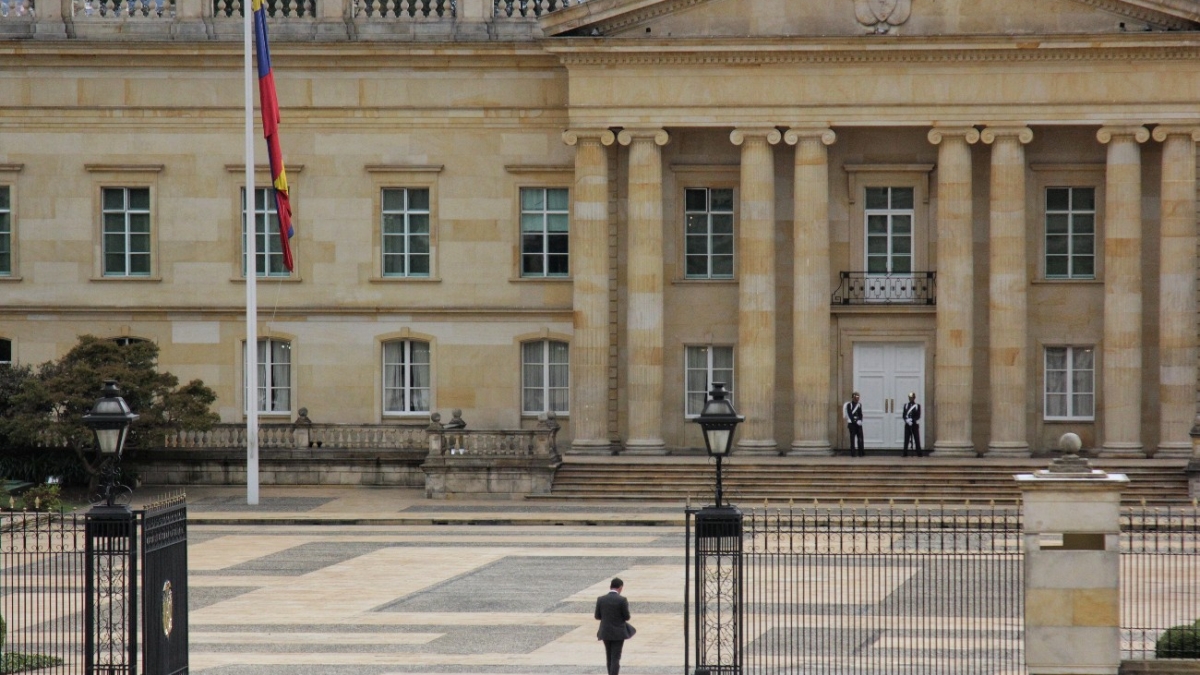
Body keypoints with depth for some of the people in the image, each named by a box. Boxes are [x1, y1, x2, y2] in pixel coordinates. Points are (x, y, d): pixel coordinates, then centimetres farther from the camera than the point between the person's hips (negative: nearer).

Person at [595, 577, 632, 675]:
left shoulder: (600, 599, -4)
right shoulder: (622, 600, -14)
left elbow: (597, 616, 2)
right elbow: (627, 617, -9)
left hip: (605, 632, 4)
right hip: (618, 633, -4)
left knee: (610, 658, 18)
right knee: (615, 658, -2)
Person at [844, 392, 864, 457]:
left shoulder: (859, 405, 13)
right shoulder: (849, 405, -6)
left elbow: (860, 414, 10)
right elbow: (850, 414, -11)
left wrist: (860, 421, -6)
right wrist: (855, 421, -17)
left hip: (858, 423, 6)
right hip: (852, 423, -6)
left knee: (860, 437, 3)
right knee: (853, 437, -4)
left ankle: (861, 452, 8)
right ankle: (853, 453, -2)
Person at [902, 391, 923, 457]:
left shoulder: (917, 406, 3)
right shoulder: (906, 405, 10)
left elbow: (918, 416, -5)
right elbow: (904, 415, 3)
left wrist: (912, 420, -19)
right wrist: (907, 420, -15)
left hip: (915, 424, -2)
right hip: (907, 425, 2)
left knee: (917, 439, -2)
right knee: (906, 439, -2)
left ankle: (919, 453, -1)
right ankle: (905, 453, -3)